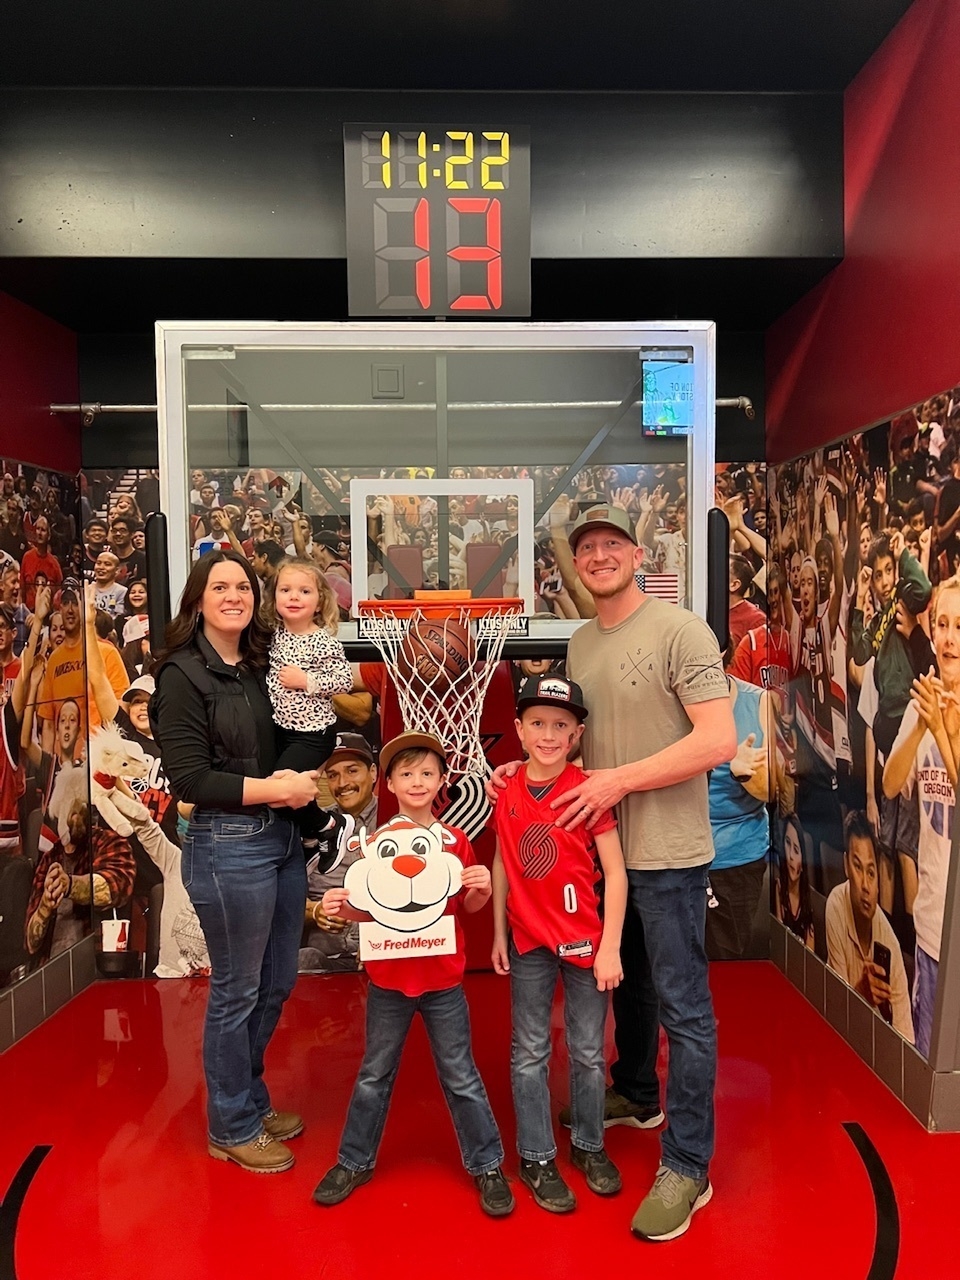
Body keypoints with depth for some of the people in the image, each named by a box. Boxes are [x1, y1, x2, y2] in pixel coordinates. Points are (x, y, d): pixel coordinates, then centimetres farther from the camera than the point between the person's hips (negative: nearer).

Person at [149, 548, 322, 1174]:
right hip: (226, 846, -7)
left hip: (281, 839, 7)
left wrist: (295, 777, -1)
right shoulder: (184, 675, -11)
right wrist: (275, 789, -16)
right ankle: (232, 1128, 30)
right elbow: (190, 778, -16)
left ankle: (253, 1101, 40)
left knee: (277, 983, 18)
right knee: (236, 992, 8)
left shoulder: (261, 665, 8)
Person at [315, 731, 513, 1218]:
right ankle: (354, 1162, 34)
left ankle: (487, 1166, 26)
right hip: (388, 980, 1)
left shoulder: (456, 842, -4)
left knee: (461, 1077, 10)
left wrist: (480, 889, -17)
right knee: (375, 1075, 16)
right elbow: (365, 911, 1)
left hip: (443, 980, -1)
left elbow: (468, 908, 4)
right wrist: (340, 906, -20)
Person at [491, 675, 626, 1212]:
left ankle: (589, 1146, 34)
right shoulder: (507, 791, -2)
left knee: (589, 1052, 13)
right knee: (530, 1053, 13)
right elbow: (502, 864, 7)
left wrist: (610, 947, -12)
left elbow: (615, 872, -11)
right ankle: (537, 1157, 29)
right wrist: (499, 934, 7)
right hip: (529, 942, 3)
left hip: (584, 939, -2)